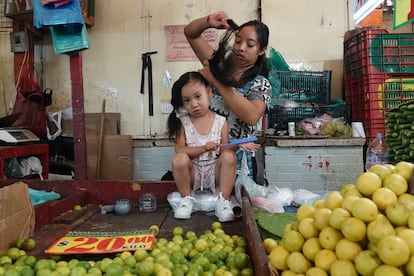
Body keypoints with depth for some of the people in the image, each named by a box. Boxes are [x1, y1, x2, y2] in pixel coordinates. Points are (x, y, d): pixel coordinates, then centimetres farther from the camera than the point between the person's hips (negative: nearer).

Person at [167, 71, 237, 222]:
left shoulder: (220, 121, -2)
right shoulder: (183, 123, -3)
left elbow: (224, 152, -2)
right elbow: (179, 150, -12)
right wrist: (202, 148, -24)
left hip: (214, 172, 1)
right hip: (192, 173, 0)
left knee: (230, 156, -28)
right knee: (179, 159, -30)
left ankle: (223, 201, -16)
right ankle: (186, 198, -8)